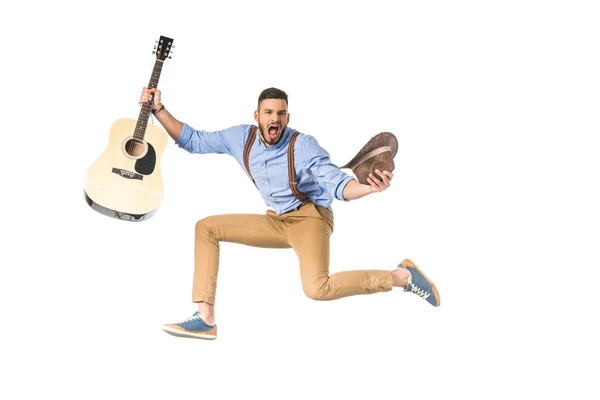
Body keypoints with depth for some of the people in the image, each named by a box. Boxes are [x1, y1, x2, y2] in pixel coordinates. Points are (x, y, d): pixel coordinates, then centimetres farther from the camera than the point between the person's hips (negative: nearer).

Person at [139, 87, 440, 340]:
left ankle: (402, 275, -17)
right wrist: (158, 109, -6)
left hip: (310, 217, -7)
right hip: (278, 221, 7)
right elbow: (192, 141, 4)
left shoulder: (303, 145, -20)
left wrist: (370, 187, -47)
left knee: (317, 288, -33)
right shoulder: (241, 138, -4)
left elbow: (339, 186, -26)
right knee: (206, 228, 1)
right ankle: (206, 320, -4)